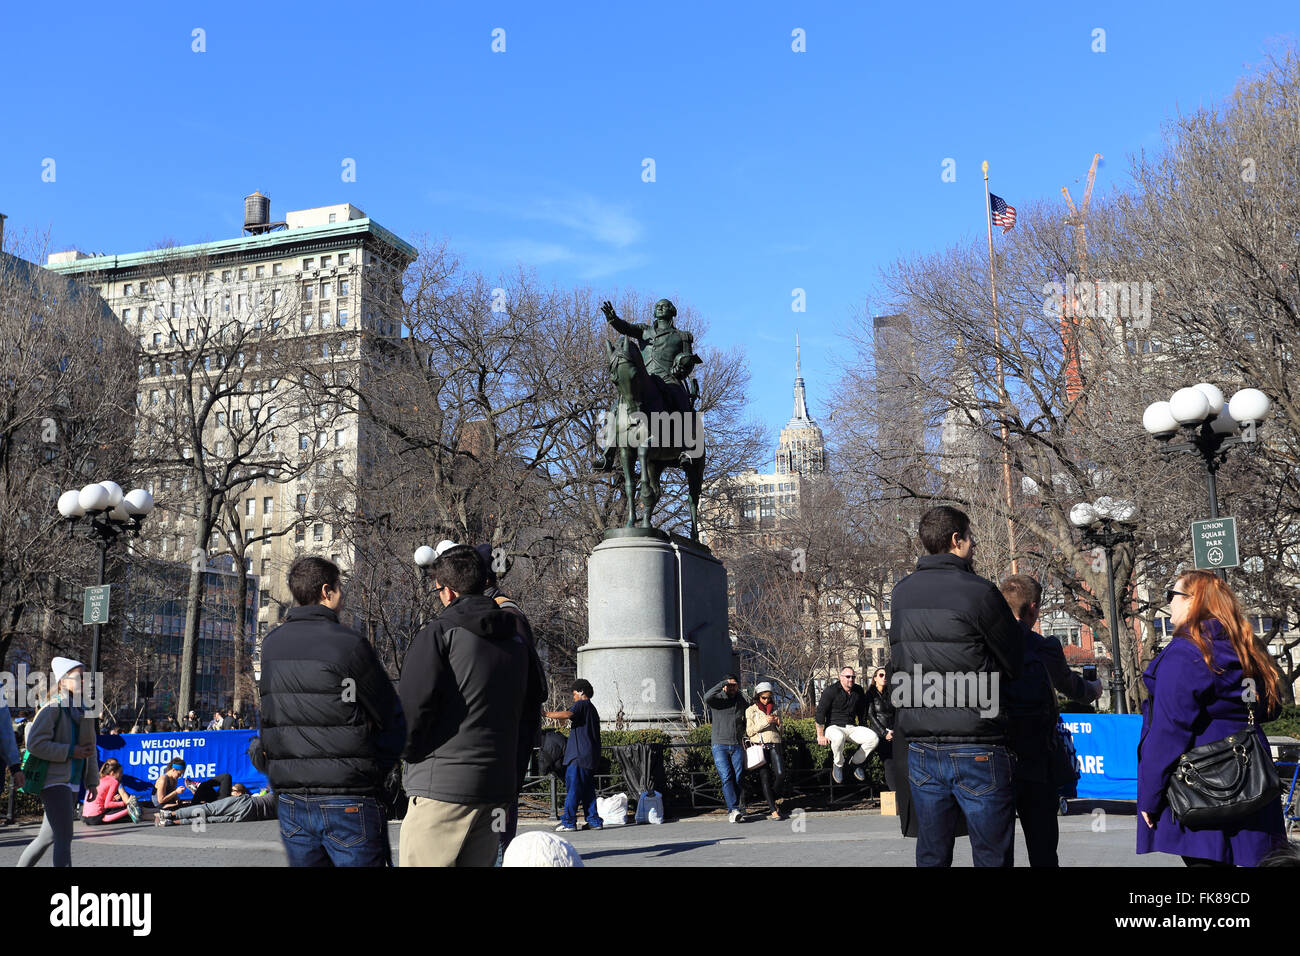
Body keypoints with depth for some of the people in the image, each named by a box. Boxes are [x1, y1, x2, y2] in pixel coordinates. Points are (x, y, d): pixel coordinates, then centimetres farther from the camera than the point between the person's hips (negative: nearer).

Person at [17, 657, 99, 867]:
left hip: (73, 782, 8)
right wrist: (70, 752, -17)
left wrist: (92, 781, 19)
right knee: (65, 837, -13)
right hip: (55, 780, -8)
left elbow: (90, 748, 21)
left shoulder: (83, 710, 15)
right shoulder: (52, 708, -9)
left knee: (49, 836, 16)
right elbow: (34, 744, -17)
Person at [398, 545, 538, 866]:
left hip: (442, 784, -7)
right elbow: (530, 709, 18)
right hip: (499, 786, 7)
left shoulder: (440, 632, -8)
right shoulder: (516, 641, 15)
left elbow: (412, 706, -14)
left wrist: (411, 753, 2)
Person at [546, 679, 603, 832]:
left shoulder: (582, 705, -7)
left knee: (573, 788, -8)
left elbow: (567, 714, -25)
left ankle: (568, 821, -9)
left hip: (579, 756, -9)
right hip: (590, 756, 9)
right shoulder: (592, 708, 22)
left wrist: (547, 714, -17)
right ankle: (594, 821, 9)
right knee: (587, 789, 10)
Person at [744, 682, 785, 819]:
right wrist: (765, 722, -11)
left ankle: (772, 801, 8)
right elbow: (749, 731, -1)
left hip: (774, 745, 3)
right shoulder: (751, 710, 8)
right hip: (759, 745, -3)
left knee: (781, 774, -14)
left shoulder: (774, 709, 18)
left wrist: (778, 723, -1)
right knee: (765, 777, -11)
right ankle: (773, 810, -11)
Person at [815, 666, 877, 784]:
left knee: (874, 738, -21)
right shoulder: (831, 691, -8)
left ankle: (857, 762, 5)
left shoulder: (859, 691, 9)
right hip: (834, 726, -5)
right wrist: (820, 735, -11)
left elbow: (862, 713, 22)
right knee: (838, 738, -41)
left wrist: (862, 730, 21)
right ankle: (838, 765, -11)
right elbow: (820, 713, -9)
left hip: (852, 727, 5)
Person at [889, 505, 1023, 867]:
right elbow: (1015, 664, -1)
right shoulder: (979, 592, -10)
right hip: (976, 749, -5)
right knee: (992, 857, 4)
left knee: (931, 855, 12)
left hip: (920, 749, 6)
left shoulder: (901, 593, 8)